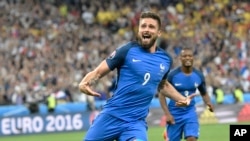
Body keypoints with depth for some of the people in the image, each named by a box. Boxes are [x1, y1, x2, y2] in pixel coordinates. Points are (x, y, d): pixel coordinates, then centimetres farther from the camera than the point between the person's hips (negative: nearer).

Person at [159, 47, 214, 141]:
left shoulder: (198, 76, -2)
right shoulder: (172, 75, -13)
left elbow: (204, 93, 12)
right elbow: (162, 94, -7)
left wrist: (208, 103, -11)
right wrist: (167, 114, -16)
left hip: (190, 112, 2)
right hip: (175, 114, -2)